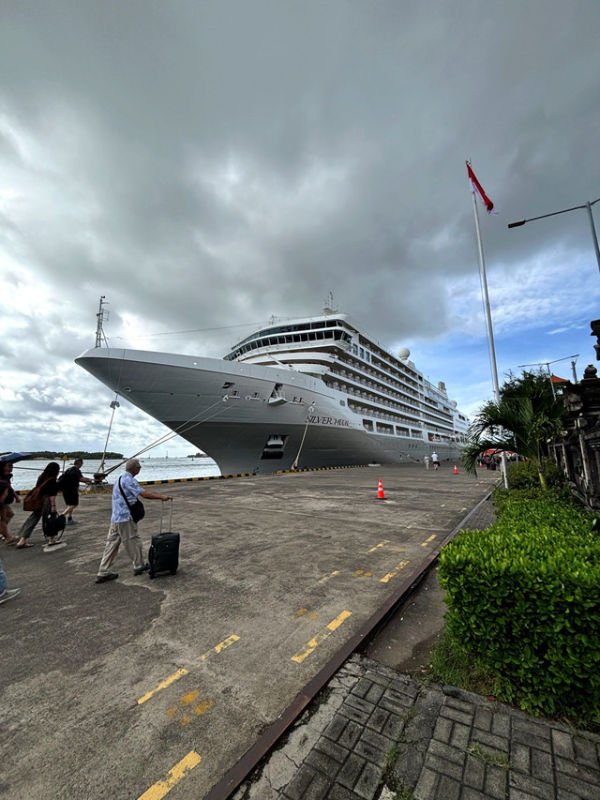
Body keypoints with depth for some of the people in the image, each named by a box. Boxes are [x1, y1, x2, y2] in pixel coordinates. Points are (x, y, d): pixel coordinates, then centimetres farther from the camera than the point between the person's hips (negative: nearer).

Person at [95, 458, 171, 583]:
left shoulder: (121, 478, 14)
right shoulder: (129, 480, -18)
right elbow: (144, 494, -24)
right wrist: (161, 497, -19)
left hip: (115, 518, 9)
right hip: (125, 518, -9)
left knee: (112, 543, 13)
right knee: (132, 542, 5)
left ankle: (103, 573, 19)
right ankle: (139, 566, 20)